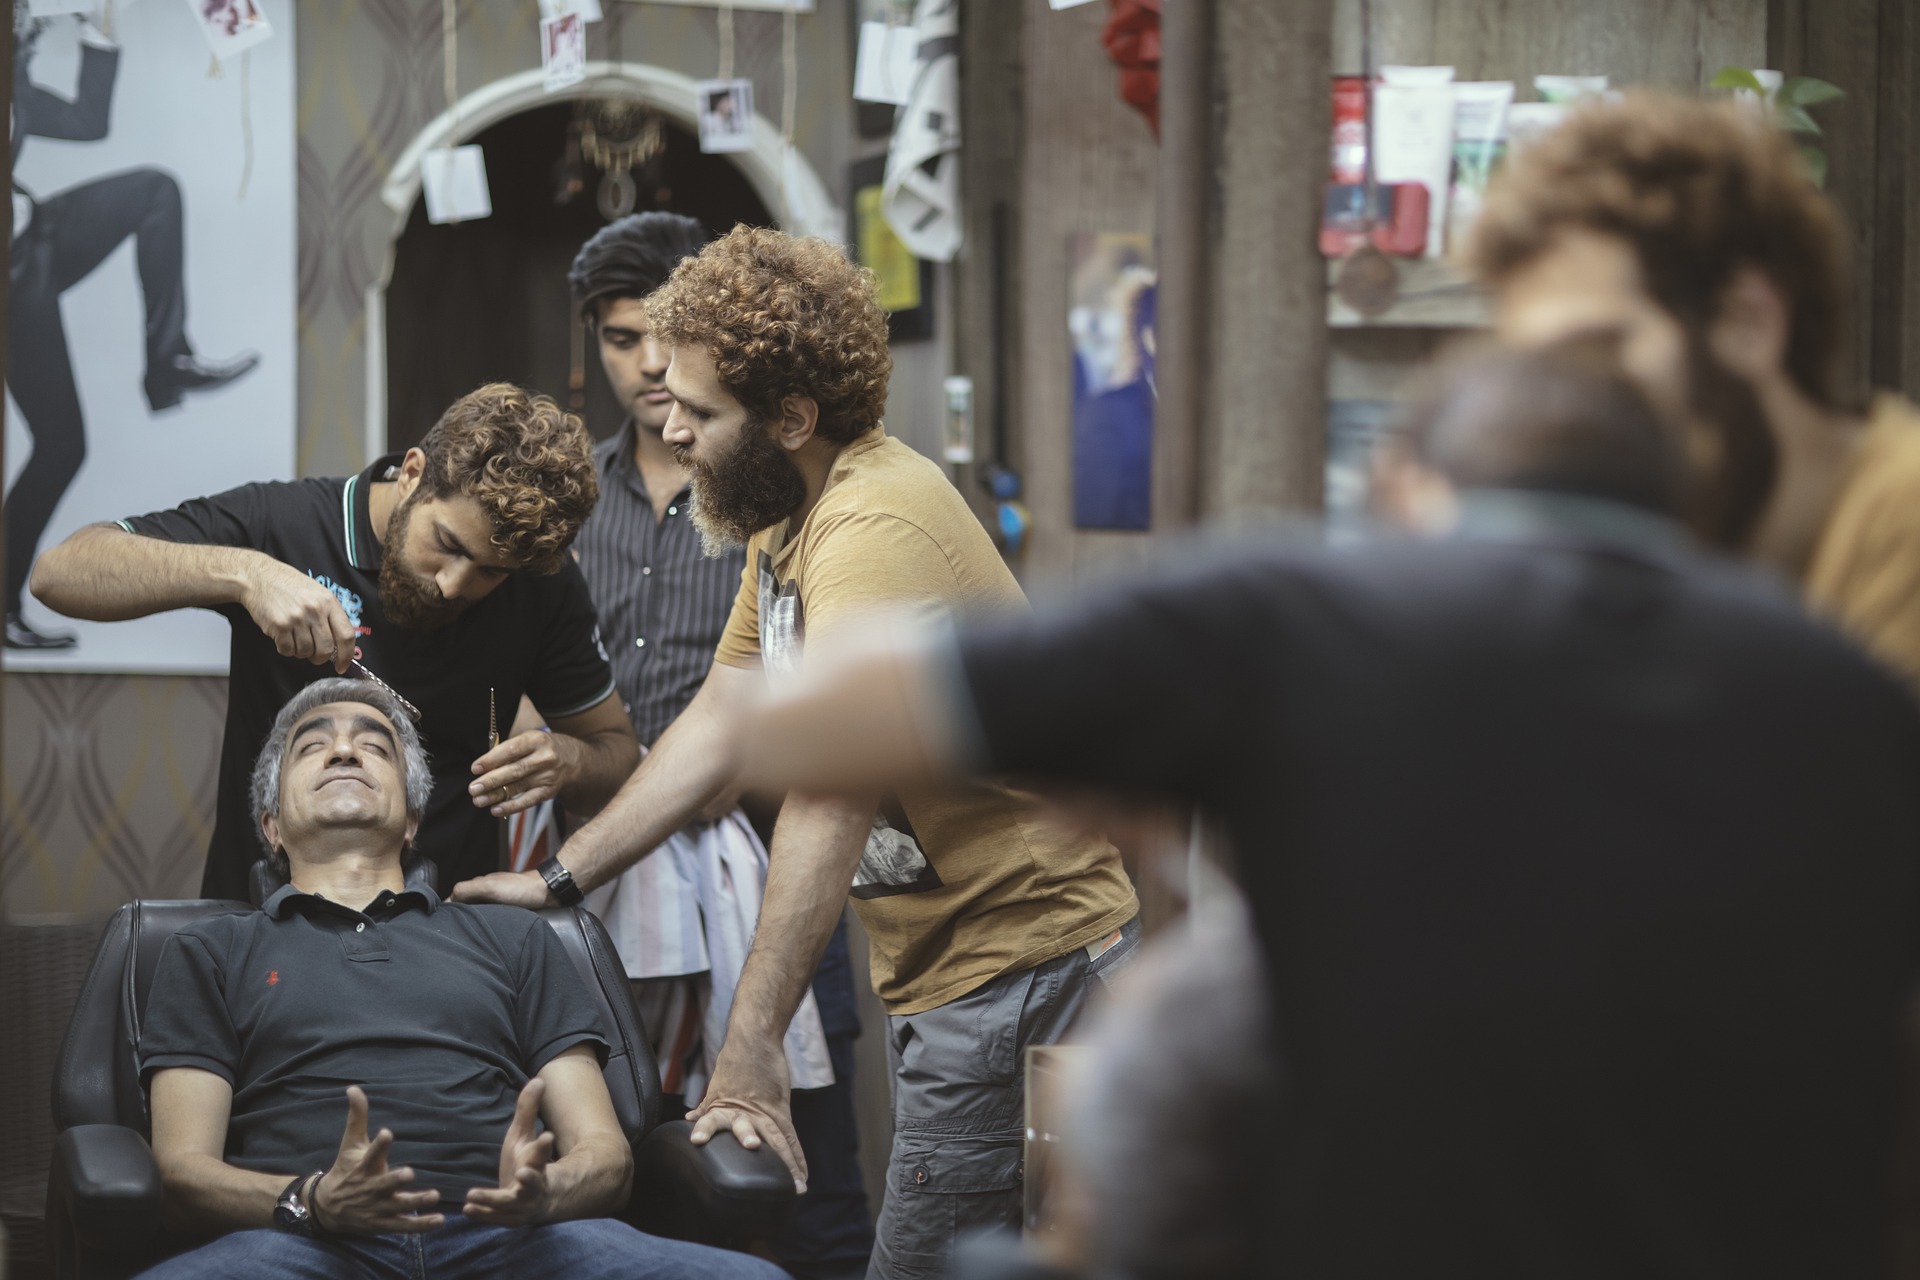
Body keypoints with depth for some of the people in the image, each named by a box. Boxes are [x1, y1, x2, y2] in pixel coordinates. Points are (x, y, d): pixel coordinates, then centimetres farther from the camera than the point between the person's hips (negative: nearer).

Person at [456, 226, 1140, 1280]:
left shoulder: (874, 525, -24)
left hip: (1021, 970, -10)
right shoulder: (783, 519, 10)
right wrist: (560, 879, 16)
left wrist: (752, 1044, -32)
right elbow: (718, 723, 18)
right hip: (942, 969, 10)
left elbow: (831, 797, -30)